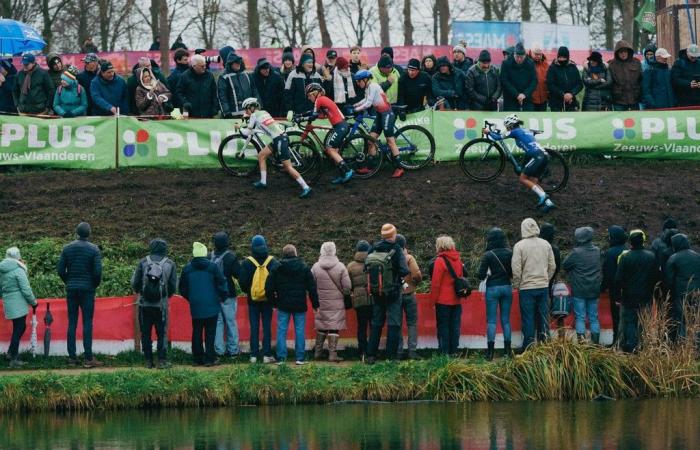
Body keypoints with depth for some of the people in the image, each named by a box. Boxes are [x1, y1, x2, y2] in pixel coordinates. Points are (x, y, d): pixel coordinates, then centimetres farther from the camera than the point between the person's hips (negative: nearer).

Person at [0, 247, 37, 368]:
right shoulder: (18, 270, -14)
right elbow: (26, 289, -15)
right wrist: (33, 302, -4)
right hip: (18, 304, -7)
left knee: (19, 328, 19)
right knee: (18, 330, -2)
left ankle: (11, 353, 18)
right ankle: (14, 359, -1)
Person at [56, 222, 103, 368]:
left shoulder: (67, 248, 3)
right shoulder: (94, 249, -6)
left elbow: (60, 270, 1)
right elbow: (98, 272, -11)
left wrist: (68, 282, 14)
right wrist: (95, 285, 6)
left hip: (71, 289, 3)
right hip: (87, 289, -3)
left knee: (72, 323, 7)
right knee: (87, 323, -2)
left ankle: (72, 357, 6)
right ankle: (88, 358, -5)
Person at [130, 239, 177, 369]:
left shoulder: (143, 262, -3)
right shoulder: (170, 264, 0)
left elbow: (135, 283, 0)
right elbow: (174, 286, 3)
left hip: (144, 303, 0)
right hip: (161, 304, 0)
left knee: (145, 332, 8)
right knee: (162, 333, 6)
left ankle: (148, 360, 7)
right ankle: (162, 360, 0)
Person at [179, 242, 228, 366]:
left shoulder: (187, 268, 2)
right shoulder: (212, 267, -8)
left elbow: (183, 289, 9)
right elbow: (221, 283, -6)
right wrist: (223, 297, 10)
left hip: (195, 306, 3)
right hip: (211, 306, -3)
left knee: (197, 333, 10)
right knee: (210, 333, 0)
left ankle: (197, 358, 11)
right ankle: (209, 359, -3)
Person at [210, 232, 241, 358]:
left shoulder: (209, 257, -1)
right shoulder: (231, 256, -10)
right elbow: (238, 274, -11)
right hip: (228, 295, -2)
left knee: (217, 322, 7)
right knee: (231, 321, 6)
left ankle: (219, 350, 4)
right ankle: (232, 349, 6)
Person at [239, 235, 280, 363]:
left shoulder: (247, 263, -7)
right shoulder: (273, 262, -5)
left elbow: (242, 282, -6)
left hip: (253, 299, 0)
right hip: (267, 299, 0)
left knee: (254, 327, 5)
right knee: (267, 327, 4)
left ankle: (254, 355, 4)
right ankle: (267, 355, 2)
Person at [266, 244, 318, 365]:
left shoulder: (277, 268, -1)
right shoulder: (304, 267, -1)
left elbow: (269, 287, 0)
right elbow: (312, 288, 0)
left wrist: (274, 302, 14)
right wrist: (315, 305, 7)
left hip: (283, 305, 0)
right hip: (300, 305, 0)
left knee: (281, 331, 4)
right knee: (300, 331, 5)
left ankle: (280, 358, 1)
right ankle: (300, 358, 4)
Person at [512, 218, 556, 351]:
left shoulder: (519, 246, -9)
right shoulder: (546, 244, 3)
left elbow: (516, 269, -11)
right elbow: (552, 266, 7)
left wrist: (516, 285, 3)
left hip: (527, 287, -4)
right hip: (544, 286, 4)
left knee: (528, 320, 2)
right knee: (544, 317, 10)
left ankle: (528, 347, 3)